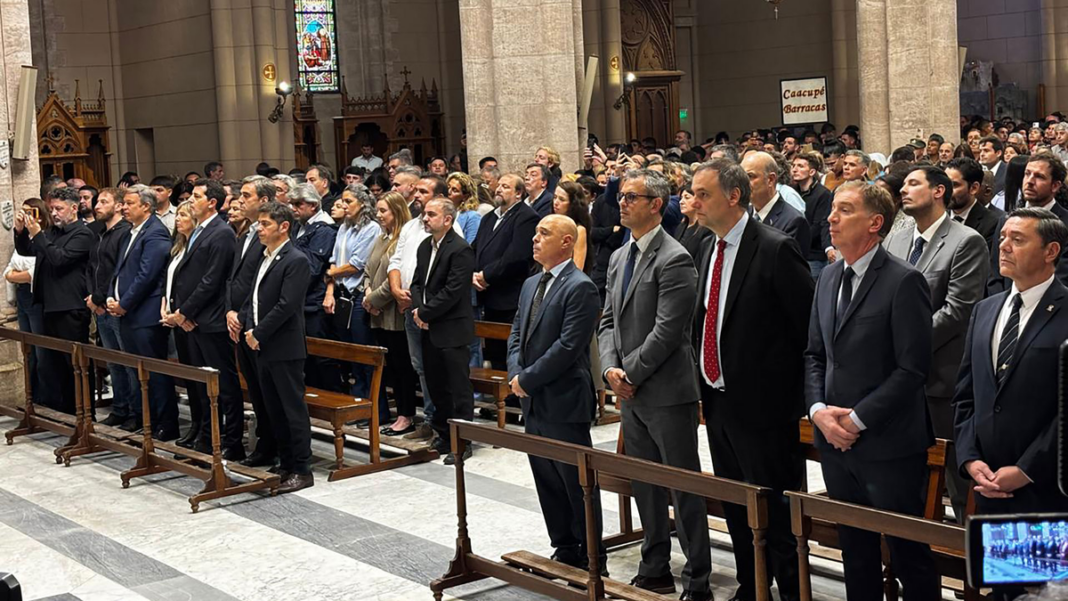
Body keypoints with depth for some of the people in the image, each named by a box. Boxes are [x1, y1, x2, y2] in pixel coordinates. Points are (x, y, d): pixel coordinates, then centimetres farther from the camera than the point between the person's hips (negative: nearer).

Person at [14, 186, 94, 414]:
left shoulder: (82, 234, -9)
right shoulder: (52, 232, 15)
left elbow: (59, 258, -19)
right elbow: (25, 250, 17)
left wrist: (37, 234, -17)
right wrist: (20, 231, 0)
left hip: (72, 309, -8)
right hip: (52, 307, 8)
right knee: (55, 363, 14)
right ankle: (61, 409, 23)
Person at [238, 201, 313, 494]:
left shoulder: (296, 261, -13)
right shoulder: (264, 258, 15)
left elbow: (286, 305, -20)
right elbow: (254, 297, 18)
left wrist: (258, 333, -16)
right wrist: (243, 323, 1)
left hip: (285, 348, -9)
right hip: (262, 347, 9)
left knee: (293, 409, -2)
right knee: (274, 409, 14)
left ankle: (302, 470, 4)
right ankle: (286, 463, 23)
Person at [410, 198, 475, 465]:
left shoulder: (460, 250, -15)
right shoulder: (425, 246, 12)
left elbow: (452, 292, -19)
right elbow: (417, 282, 15)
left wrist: (425, 313, -13)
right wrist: (417, 308, -4)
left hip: (452, 330, -8)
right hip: (430, 328, 8)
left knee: (459, 388, -1)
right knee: (436, 385, 15)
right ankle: (443, 435, 27)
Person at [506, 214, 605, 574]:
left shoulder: (580, 288, -13)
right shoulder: (530, 285, 14)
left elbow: (568, 346, -19)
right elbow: (516, 333, 15)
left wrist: (527, 379, -15)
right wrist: (515, 374, -2)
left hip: (564, 403, -8)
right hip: (534, 402, 8)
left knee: (577, 484, 1)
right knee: (547, 483, 14)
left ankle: (593, 560, 12)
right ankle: (564, 551, 26)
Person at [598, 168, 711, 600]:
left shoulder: (674, 260, -14)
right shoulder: (620, 257, 12)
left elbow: (666, 332, -19)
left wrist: (629, 373, -14)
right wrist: (611, 368, -2)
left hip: (666, 391, -8)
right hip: (631, 393, 8)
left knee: (684, 486, 0)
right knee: (644, 485, 16)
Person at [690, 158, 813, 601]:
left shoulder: (775, 249, -15)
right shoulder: (707, 250, 10)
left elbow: (809, 327, -14)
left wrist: (798, 390, -10)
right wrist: (706, 384, 12)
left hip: (763, 403, -8)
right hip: (719, 400, 8)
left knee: (774, 512, 0)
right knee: (735, 508, 18)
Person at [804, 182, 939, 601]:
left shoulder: (904, 282, -13)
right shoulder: (829, 278, 11)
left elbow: (912, 369, -16)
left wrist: (857, 419, -16)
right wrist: (818, 409, -3)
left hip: (888, 445, -7)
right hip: (835, 441, 7)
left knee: (908, 555, 3)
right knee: (855, 552, 17)